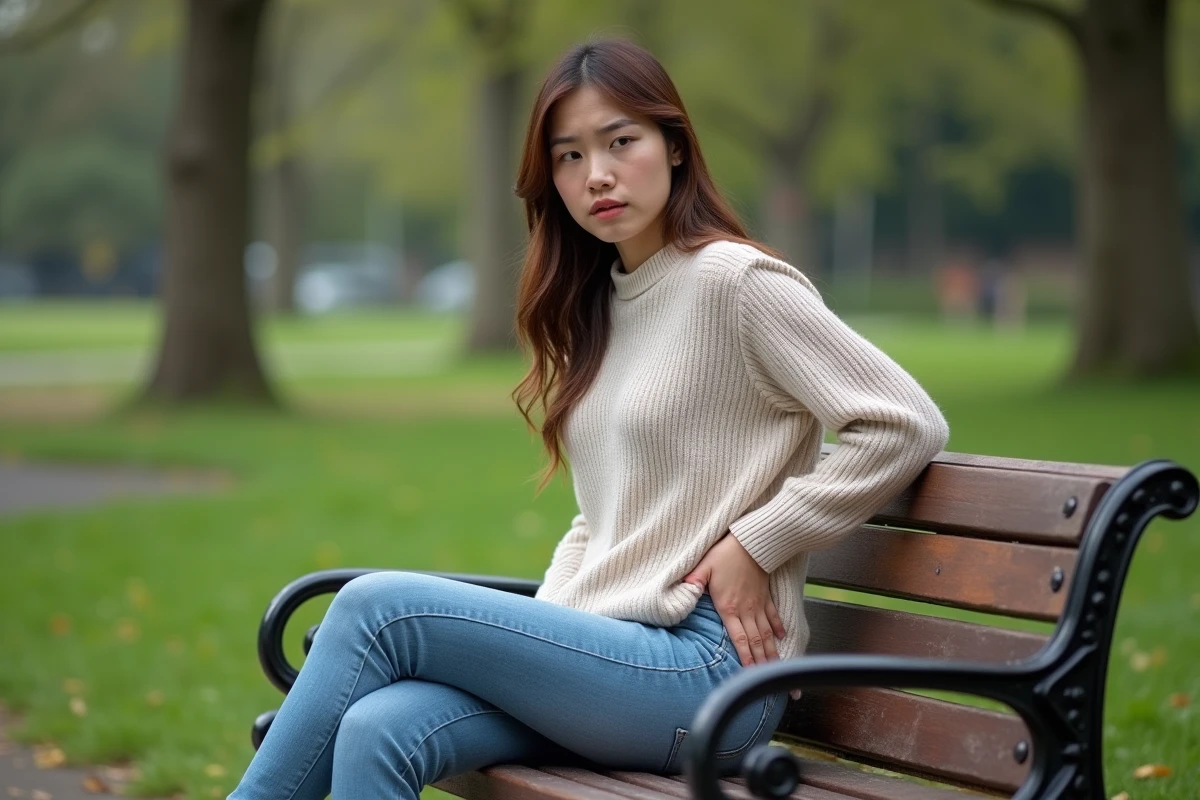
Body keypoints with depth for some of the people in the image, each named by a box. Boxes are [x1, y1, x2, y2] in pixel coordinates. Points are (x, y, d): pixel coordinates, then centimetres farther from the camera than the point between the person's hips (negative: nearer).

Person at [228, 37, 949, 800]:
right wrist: (537, 637, 5)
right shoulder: (599, 303, 18)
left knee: (377, 607, -17)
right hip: (608, 655, 7)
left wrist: (754, 544, -11)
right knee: (377, 733, -20)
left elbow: (908, 424, -11)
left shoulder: (736, 281, -7)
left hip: (705, 668, -7)